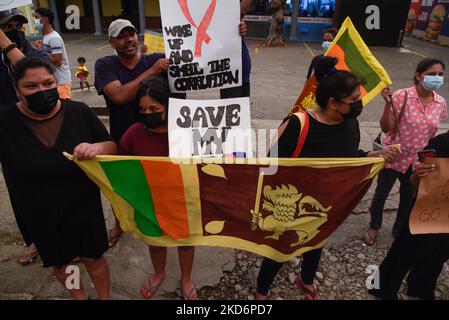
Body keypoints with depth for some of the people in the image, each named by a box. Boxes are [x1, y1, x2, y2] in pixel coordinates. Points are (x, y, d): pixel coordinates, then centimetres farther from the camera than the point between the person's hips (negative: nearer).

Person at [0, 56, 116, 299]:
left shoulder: (79, 112, -13)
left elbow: (112, 147, -5)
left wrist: (97, 147, -28)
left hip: (82, 207, -1)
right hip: (39, 215, 1)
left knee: (93, 258, 17)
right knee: (59, 262, 24)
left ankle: (105, 297, 46)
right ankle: (79, 296, 55)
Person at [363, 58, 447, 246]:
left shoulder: (440, 103, -4)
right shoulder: (401, 96, -19)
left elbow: (431, 132, 9)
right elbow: (386, 128, -19)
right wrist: (388, 104, -32)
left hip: (418, 160, 4)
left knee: (409, 198, 19)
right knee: (381, 194, 14)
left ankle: (400, 230, 44)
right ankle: (373, 227, 39)